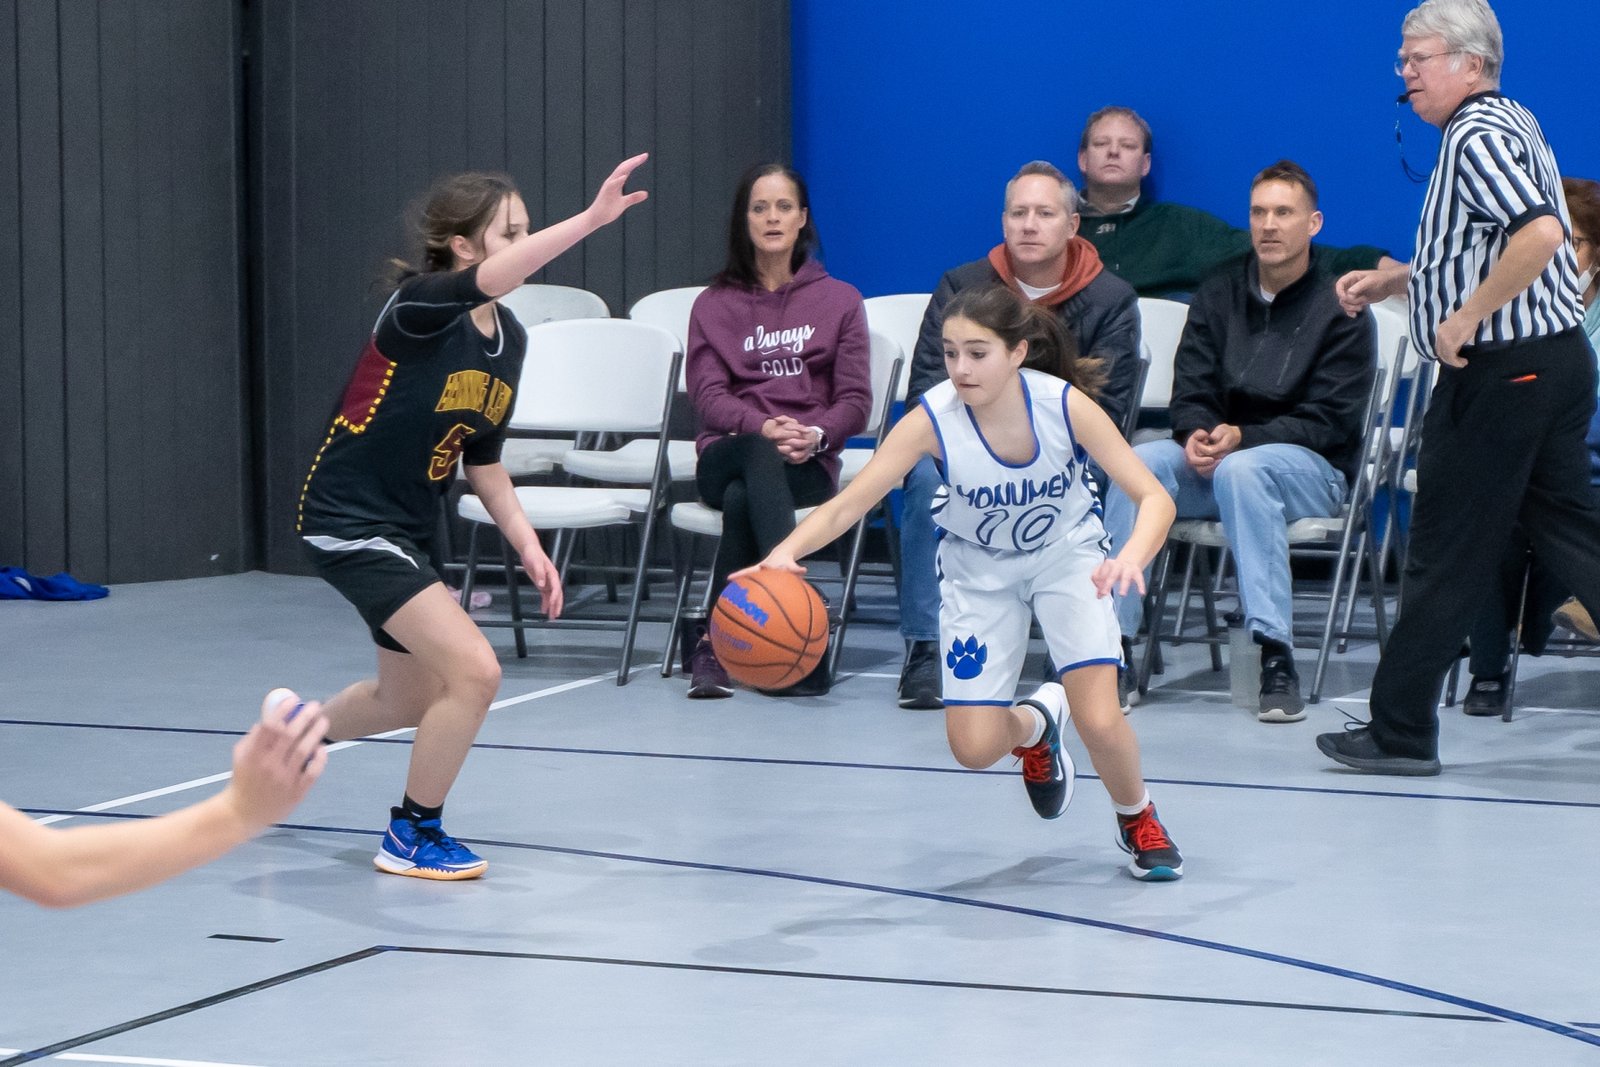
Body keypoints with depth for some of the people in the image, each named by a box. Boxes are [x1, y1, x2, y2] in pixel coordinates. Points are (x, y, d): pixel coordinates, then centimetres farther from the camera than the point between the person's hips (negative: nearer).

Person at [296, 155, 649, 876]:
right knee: (474, 671, -18)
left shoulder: (509, 339, 3)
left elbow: (483, 460, 12)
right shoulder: (420, 307, -22)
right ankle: (412, 836, 2)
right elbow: (492, 278, -45)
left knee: (408, 698, 24)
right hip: (347, 520, -9)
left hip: (407, 530, 9)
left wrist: (528, 546, 1)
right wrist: (591, 219, -57)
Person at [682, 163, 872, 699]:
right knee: (760, 455, -39)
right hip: (728, 454, 0)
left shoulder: (839, 301, 14)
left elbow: (855, 401, 7)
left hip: (808, 463, 0)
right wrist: (764, 428, -19)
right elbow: (708, 396, 2)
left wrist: (814, 434, -16)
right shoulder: (714, 304, 15)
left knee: (742, 498, -37)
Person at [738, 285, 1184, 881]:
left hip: (1067, 555, -1)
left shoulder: (1064, 404, -27)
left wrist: (1132, 557, -46)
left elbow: (1154, 498, -24)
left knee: (1100, 724, -18)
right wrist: (788, 551, -51)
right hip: (979, 569, 1)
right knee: (975, 749, -7)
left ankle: (1138, 820, 17)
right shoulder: (932, 419, -28)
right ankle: (1035, 723, 32)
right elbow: (848, 504, -31)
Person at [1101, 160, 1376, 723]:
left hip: (1313, 469, -4)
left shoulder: (1340, 309, -4)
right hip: (1213, 456, 4)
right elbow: (1189, 391, 6)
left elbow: (1329, 422, -10)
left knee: (1242, 470, -38)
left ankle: (1277, 662, -43)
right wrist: (1198, 435, -18)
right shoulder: (1219, 293, 10)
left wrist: (1242, 438, -24)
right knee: (1139, 462, -27)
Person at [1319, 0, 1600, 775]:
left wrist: (1464, 318, -24)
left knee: (1446, 557, -2)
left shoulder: (1476, 138, -15)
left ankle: (1400, 733, 6)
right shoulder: (1507, 122, 17)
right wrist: (1393, 282, 18)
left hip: (1500, 372, -10)